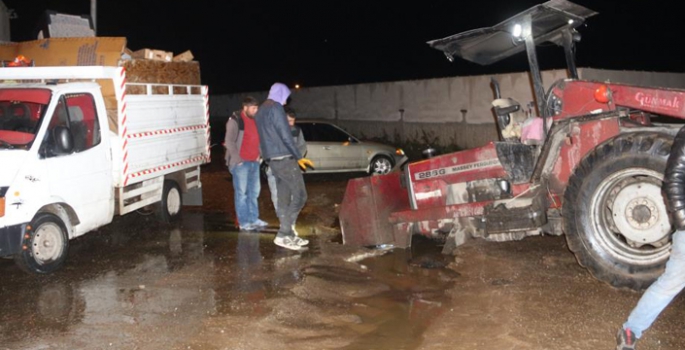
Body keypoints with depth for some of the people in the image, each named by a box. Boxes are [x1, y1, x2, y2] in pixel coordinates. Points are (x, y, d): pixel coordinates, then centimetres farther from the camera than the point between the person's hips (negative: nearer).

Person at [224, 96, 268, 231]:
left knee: (254, 192, 12)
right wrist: (238, 159, -13)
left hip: (254, 162, 7)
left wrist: (258, 154, 9)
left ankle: (253, 219, 21)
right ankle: (244, 223, 1)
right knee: (241, 193, -3)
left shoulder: (255, 121, 13)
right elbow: (229, 142, -12)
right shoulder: (235, 120, -9)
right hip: (240, 163, -7)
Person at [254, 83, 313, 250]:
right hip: (283, 159, -10)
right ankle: (283, 234, -10)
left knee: (283, 199, 9)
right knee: (299, 195, -7)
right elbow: (286, 135, -15)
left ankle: (289, 235, 10)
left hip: (272, 159, 10)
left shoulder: (261, 111, 19)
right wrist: (299, 156, -8)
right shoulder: (276, 108, -11)